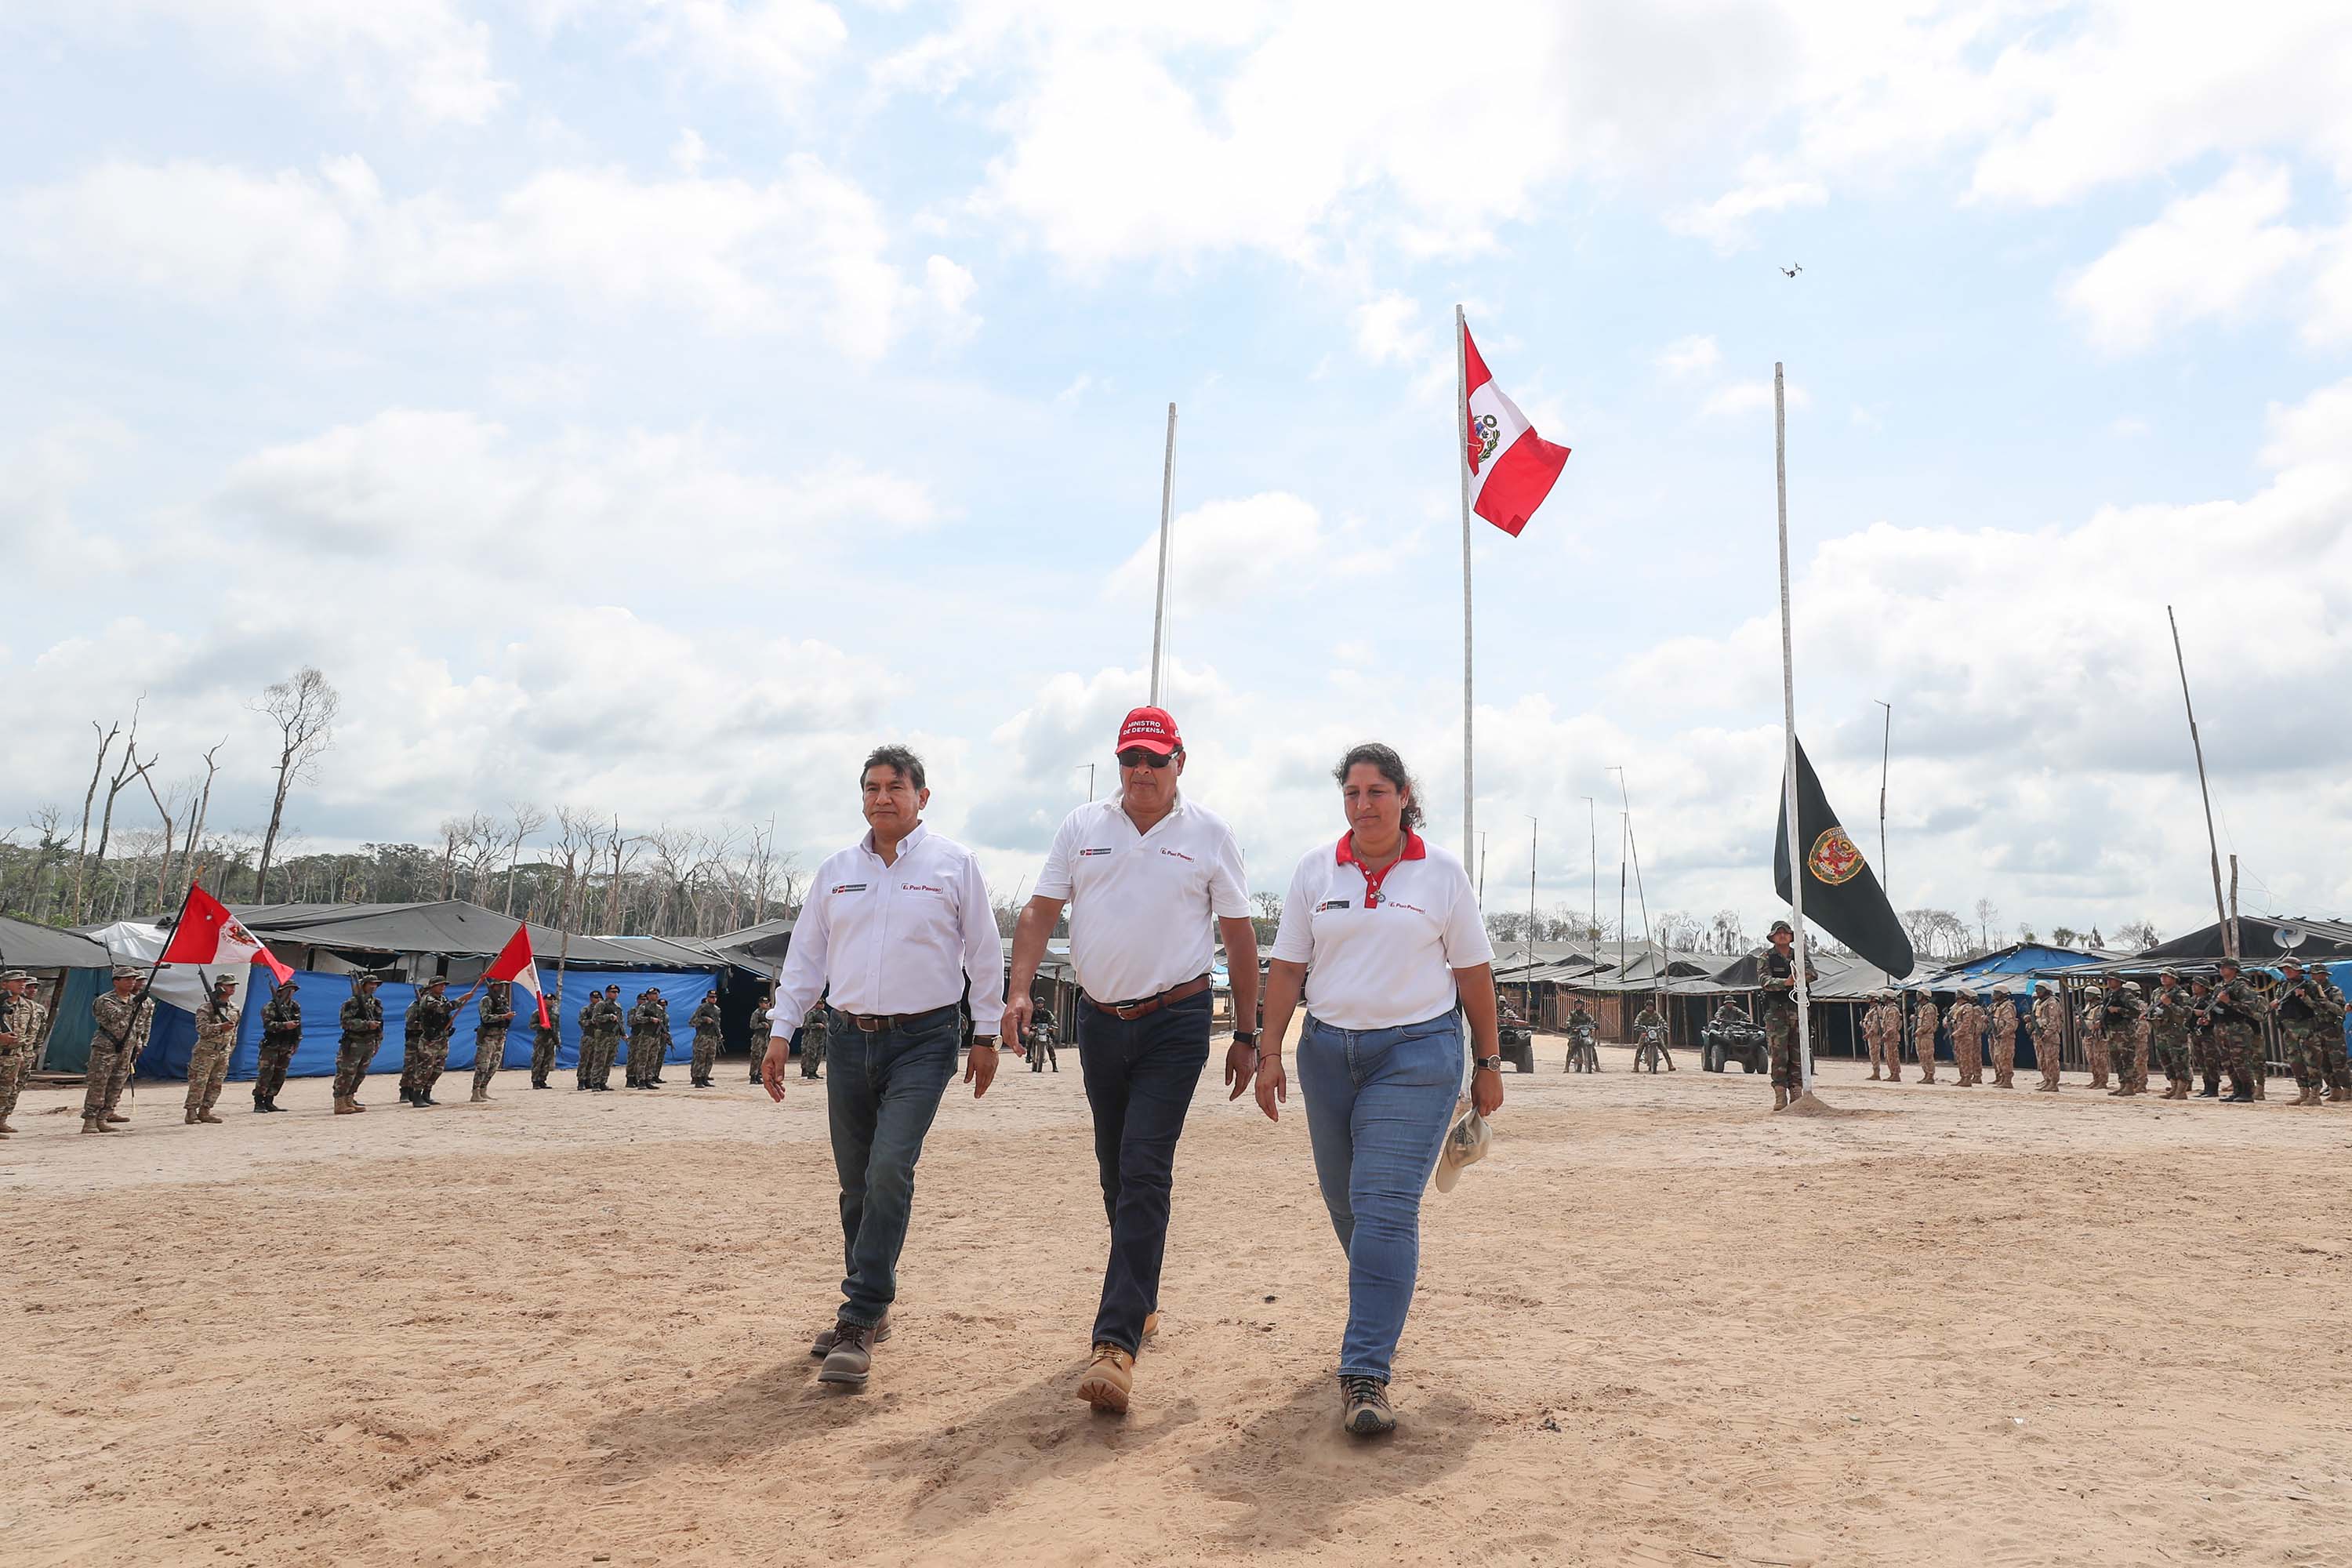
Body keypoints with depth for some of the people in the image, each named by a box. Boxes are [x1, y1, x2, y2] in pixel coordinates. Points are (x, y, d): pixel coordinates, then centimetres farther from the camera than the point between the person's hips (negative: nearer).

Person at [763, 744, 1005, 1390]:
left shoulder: (953, 864, 0)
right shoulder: (836, 870, 10)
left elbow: (984, 953, 2)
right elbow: (805, 955, 14)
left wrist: (985, 1034, 0)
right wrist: (781, 1033, 7)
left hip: (922, 1040, -4)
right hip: (850, 1039, 4)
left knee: (890, 1172, -16)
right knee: (856, 1184, 10)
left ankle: (858, 1324, -9)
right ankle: (869, 1309, 26)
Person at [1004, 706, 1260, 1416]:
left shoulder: (1209, 834, -1)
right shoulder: (1082, 826, 6)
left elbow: (1239, 937, 2)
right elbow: (1041, 910, 4)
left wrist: (1246, 1036, 0)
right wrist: (1020, 990, -11)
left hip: (1176, 1023, -4)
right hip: (1100, 1019, 4)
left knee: (1144, 1173, -12)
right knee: (1115, 1172, 15)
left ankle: (1116, 1342, -11)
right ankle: (1140, 1297, 35)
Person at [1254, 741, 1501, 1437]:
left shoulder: (1441, 872, -1)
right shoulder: (1316, 869, 5)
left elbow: (1474, 973, 4)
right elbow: (1288, 967, 5)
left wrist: (1489, 1063, 6)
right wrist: (1270, 1053, 0)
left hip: (1417, 1052, -3)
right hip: (1328, 1049, 4)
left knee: (1385, 1208, -11)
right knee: (1346, 1202, 15)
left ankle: (1365, 1374, -5)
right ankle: (1382, 1312, 43)